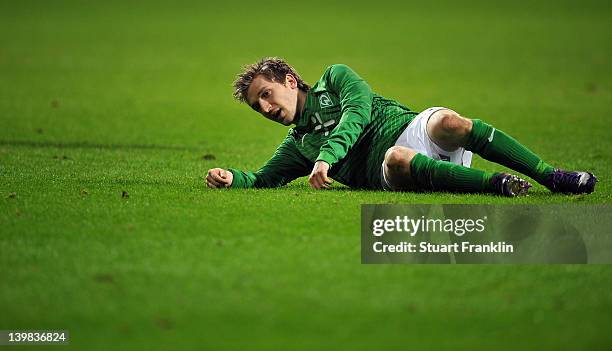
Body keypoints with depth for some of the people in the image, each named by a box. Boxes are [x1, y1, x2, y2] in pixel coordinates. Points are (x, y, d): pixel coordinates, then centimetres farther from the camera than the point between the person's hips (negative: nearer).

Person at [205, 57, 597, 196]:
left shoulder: (334, 77, 19)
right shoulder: (297, 144, 31)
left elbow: (359, 110, 1)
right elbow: (264, 179, 28)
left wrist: (327, 156, -12)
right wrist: (231, 177, 5)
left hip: (411, 129, -1)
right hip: (380, 170, 1)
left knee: (448, 121, -37)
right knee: (397, 158, -38)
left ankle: (551, 177, -35)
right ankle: (495, 184, -45)